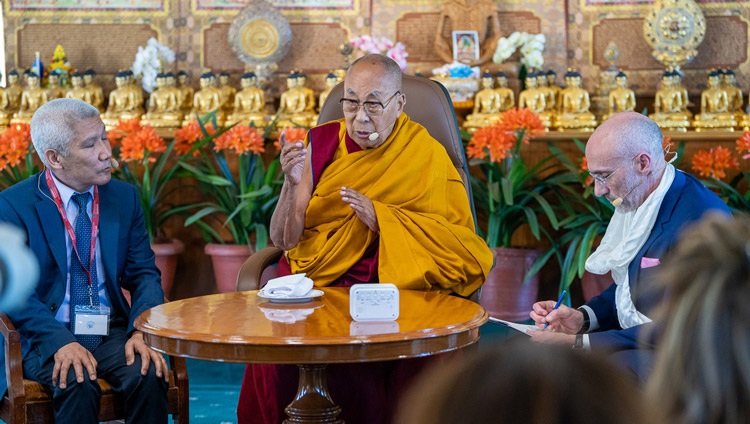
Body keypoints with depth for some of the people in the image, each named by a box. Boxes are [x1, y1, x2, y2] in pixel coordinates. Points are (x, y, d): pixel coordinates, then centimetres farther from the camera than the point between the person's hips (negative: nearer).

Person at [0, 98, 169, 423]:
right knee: (78, 384, -33)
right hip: (47, 339, -3)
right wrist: (61, 342, -24)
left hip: (113, 334, 3)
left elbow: (144, 274, 5)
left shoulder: (124, 197, 7)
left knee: (149, 376, -26)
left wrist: (143, 332, -15)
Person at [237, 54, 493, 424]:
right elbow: (283, 240, 4)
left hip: (390, 283, -1)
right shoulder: (321, 144, 8)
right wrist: (293, 184, -15)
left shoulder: (425, 154, 4)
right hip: (316, 280, 2)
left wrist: (380, 218, -12)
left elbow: (454, 240, -2)